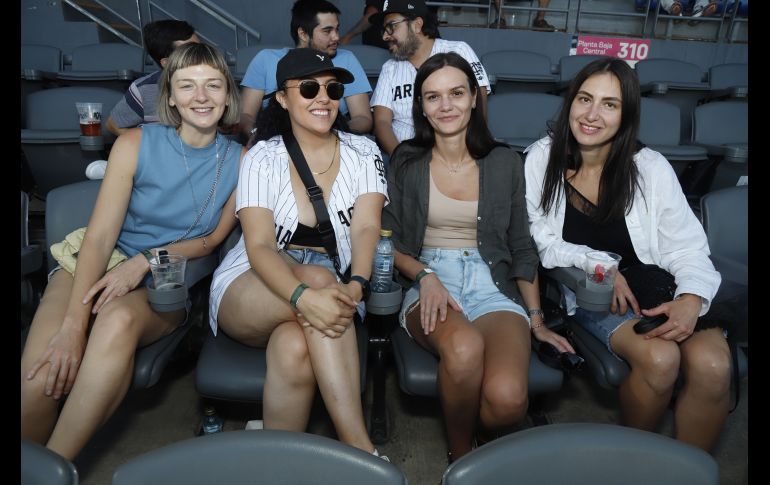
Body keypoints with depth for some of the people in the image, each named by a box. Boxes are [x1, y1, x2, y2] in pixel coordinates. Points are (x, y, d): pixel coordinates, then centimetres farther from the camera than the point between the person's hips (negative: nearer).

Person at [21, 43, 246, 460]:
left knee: (119, 320, -35)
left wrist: (148, 259, -13)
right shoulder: (136, 144, -5)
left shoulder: (238, 160, -2)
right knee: (43, 375, -27)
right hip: (99, 267, 1)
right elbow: (100, 237, -10)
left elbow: (215, 236, 4)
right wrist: (74, 324, -22)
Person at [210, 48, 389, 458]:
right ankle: (361, 451, -36)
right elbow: (259, 246, -15)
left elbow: (367, 228, -9)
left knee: (295, 348, -37)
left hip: (329, 287, 1)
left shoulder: (362, 153, 5)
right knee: (318, 275, -36)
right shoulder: (263, 159, -2)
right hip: (247, 292, -1)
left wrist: (355, 286, -31)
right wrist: (304, 296, -36)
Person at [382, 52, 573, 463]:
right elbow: (390, 243, 5)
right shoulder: (405, 163, 7)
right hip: (428, 282, 0)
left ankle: (488, 447, 8)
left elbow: (521, 248, 12)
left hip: (492, 286, 1)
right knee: (464, 347, -37)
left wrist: (536, 318, 6)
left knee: (508, 400, -30)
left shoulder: (504, 163, 9)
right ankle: (460, 454, -6)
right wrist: (425, 276, -14)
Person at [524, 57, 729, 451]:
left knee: (712, 364, -25)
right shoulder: (541, 159, -4)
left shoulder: (650, 168, -3)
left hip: (653, 288, 2)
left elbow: (688, 249, -1)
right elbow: (537, 242, -3)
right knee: (659, 358, -28)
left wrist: (691, 299, -21)